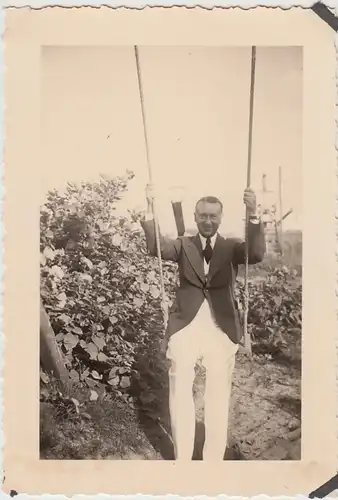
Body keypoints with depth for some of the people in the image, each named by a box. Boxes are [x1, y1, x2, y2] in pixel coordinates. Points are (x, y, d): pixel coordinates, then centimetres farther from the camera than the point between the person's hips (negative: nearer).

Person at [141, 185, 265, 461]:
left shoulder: (232, 246, 7)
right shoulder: (183, 245, 9)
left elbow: (257, 254, -13)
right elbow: (156, 248, -9)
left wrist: (253, 214, -26)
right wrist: (151, 209, -20)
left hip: (221, 328, 0)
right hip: (186, 325, 0)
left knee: (219, 395, 8)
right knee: (179, 389, 0)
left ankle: (214, 459, 22)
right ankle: (182, 457, 15)